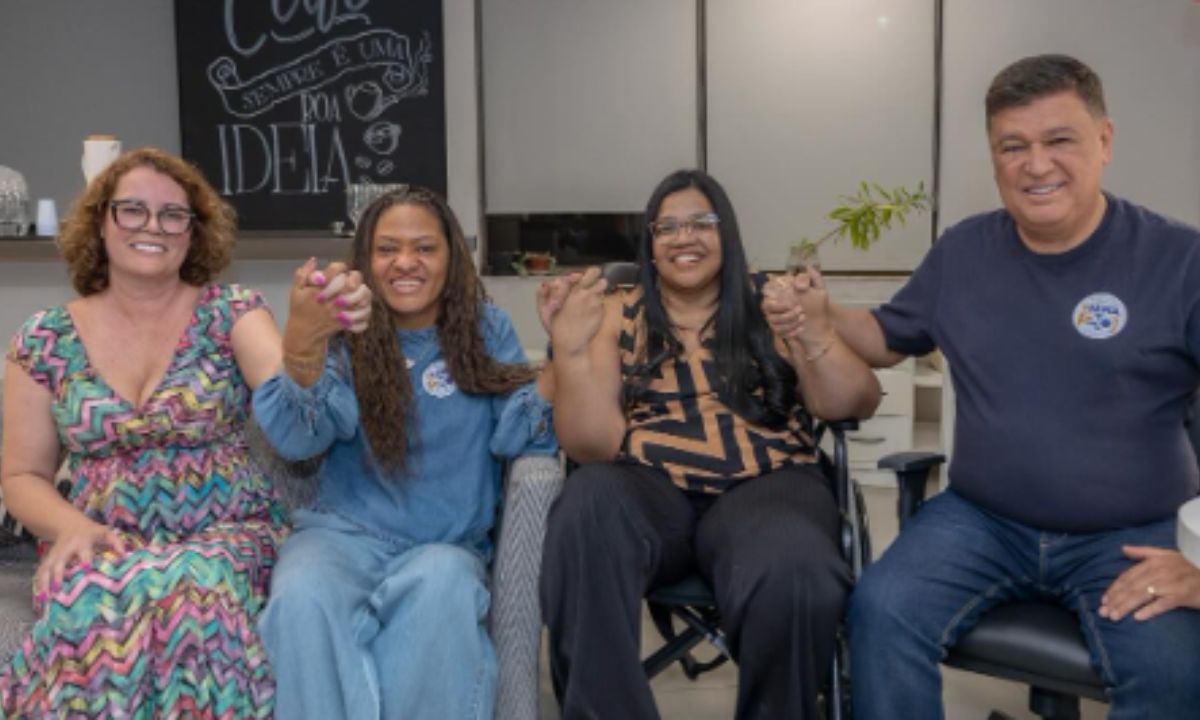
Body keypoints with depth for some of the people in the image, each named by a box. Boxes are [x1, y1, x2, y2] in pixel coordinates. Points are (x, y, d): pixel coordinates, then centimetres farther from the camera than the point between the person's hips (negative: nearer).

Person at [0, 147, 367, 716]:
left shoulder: (230, 311, -1)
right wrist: (72, 527, -12)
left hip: (226, 536, -1)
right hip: (100, 544, 1)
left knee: (196, 585, -35)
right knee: (86, 596, -33)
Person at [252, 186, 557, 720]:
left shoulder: (486, 330, 8)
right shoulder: (343, 336, 4)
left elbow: (512, 437, -1)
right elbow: (298, 439, -13)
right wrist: (300, 345, -33)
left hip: (447, 544, 1)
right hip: (344, 531, 0)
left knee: (442, 584, -35)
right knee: (303, 597, -34)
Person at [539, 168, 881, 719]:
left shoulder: (770, 310, 13)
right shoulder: (617, 316, 12)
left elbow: (856, 404, 3)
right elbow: (593, 445, 1)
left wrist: (814, 335, -16)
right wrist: (570, 349, -15)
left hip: (765, 486, 0)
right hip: (647, 488, 0)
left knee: (793, 574, -34)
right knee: (587, 501, -34)